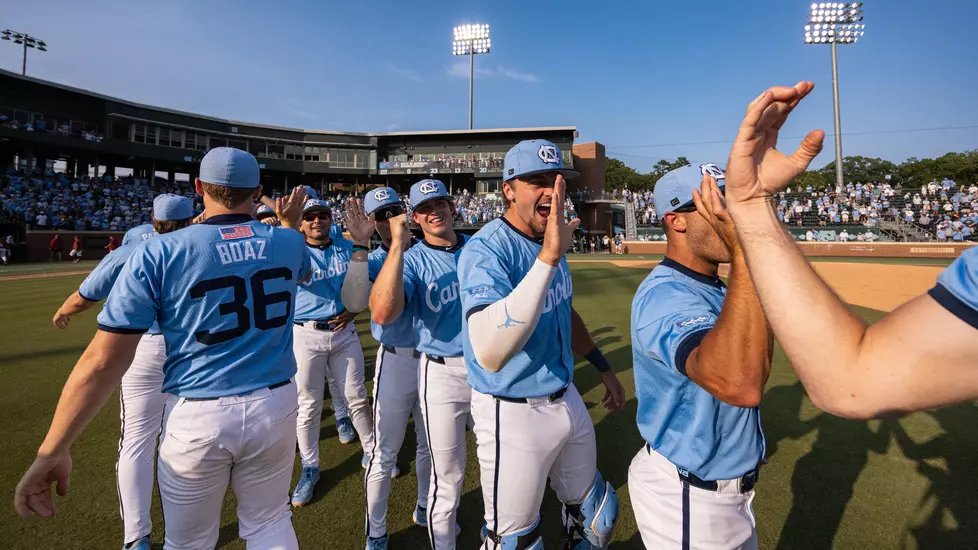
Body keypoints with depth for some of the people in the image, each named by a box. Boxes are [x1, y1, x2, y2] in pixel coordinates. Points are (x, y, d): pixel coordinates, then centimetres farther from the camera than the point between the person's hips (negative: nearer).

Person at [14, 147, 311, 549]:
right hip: (274, 406, 2)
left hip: (197, 418, -1)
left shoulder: (159, 255, -13)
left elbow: (103, 362, -13)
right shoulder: (288, 244, -4)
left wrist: (53, 451, -4)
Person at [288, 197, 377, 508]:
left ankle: (371, 452, 29)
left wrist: (353, 309, -7)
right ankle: (310, 468, 23)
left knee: (357, 398, 10)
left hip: (344, 331, 2)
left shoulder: (347, 249, 5)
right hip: (306, 334, -2)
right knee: (308, 406, 6)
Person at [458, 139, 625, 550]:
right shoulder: (487, 250, -23)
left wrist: (603, 368, 23)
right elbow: (490, 355, -41)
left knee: (596, 515, 24)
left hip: (567, 400, 8)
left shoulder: (551, 240, 3)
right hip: (513, 414, -7)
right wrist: (548, 257, -43)